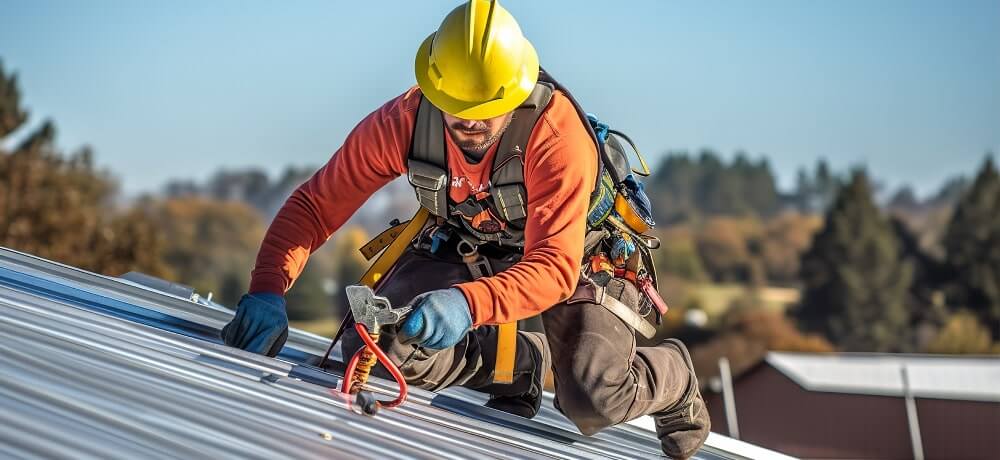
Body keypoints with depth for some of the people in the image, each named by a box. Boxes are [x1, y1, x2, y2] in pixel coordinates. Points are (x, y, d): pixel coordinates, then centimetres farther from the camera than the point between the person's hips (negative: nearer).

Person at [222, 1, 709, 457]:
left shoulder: (557, 133, -36)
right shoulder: (404, 122, -25)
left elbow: (555, 267, -41)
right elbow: (315, 205, -18)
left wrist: (469, 304, -60)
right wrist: (267, 289, -35)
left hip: (572, 253, -4)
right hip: (467, 247, 4)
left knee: (592, 401, -25)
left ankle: (674, 375, 14)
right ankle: (522, 364, 7)